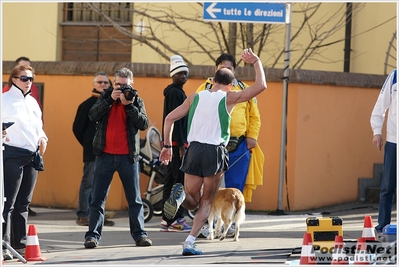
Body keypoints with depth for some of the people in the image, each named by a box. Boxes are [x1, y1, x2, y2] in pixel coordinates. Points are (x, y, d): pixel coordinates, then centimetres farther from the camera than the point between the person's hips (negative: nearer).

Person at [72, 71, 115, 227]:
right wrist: (88, 144, 0)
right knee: (88, 183, -5)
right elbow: (77, 128, -1)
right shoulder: (87, 105, -2)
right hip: (92, 154, -5)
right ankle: (83, 215, -2)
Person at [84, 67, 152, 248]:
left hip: (128, 156, 0)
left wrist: (129, 105, -17)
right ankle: (93, 235, 0)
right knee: (97, 198, -1)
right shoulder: (105, 97, 7)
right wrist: (110, 99, -15)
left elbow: (144, 124, -8)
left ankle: (139, 234, 11)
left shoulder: (136, 101, 5)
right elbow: (93, 116, -8)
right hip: (105, 154, 0)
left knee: (134, 199, 5)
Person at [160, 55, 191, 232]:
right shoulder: (176, 93, -12)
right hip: (177, 142, -11)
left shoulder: (176, 92, 19)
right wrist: (181, 145, -22)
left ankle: (166, 220, 15)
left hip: (173, 143, 11)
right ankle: (176, 220, -9)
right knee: (181, 181, -9)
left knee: (171, 181, 11)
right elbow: (175, 120, -19)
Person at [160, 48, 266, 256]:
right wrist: (256, 62, 11)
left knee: (192, 201, 15)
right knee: (206, 203, 11)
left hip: (194, 150, 3)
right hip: (215, 152, -3)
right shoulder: (229, 98, 2)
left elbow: (169, 118, 9)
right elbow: (261, 86, 0)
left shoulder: (195, 97, 11)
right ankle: (189, 243, -4)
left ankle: (180, 194, -21)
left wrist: (167, 145, 16)